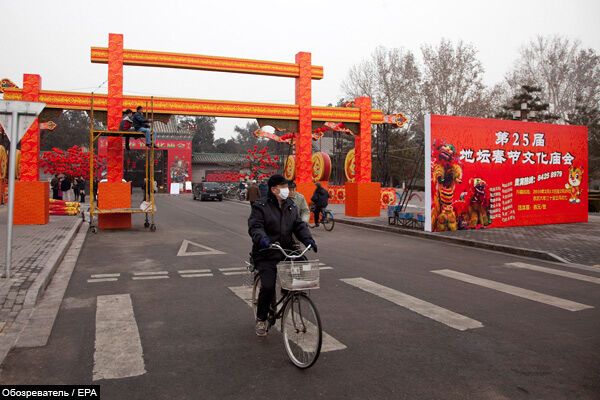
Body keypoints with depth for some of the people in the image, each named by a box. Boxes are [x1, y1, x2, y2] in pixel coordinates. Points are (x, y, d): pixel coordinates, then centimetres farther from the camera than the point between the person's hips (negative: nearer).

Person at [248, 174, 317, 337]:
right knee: (268, 287, -15)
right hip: (266, 255, -5)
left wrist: (307, 239, -9)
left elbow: (299, 225, 9)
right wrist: (262, 238, -37)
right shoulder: (261, 206, -5)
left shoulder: (291, 206, 12)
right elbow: (254, 227, -16)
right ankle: (261, 319, 11)